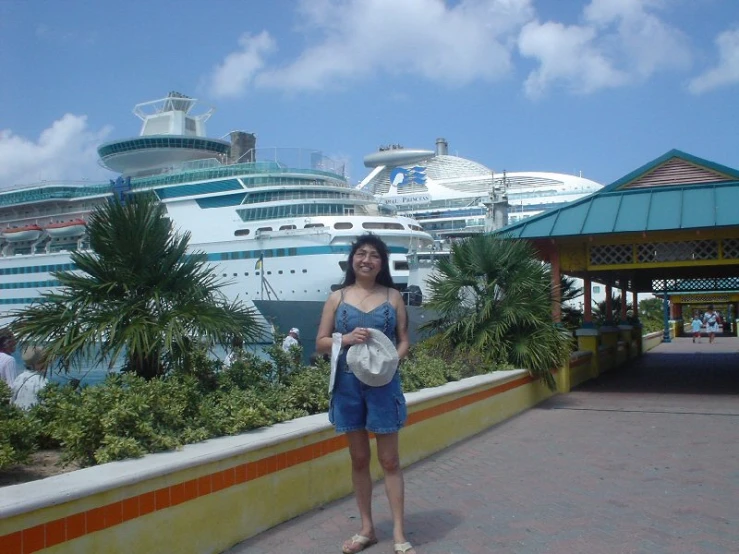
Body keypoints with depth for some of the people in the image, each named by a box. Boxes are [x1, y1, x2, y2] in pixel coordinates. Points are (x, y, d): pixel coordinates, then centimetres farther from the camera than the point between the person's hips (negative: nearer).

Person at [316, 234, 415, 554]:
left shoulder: (392, 296, 3)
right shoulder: (337, 297, 4)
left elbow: (404, 341, 3)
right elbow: (320, 343, 3)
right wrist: (346, 338, -16)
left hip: (383, 383, -1)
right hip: (348, 384, 1)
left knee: (389, 460, 4)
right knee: (359, 459, 11)